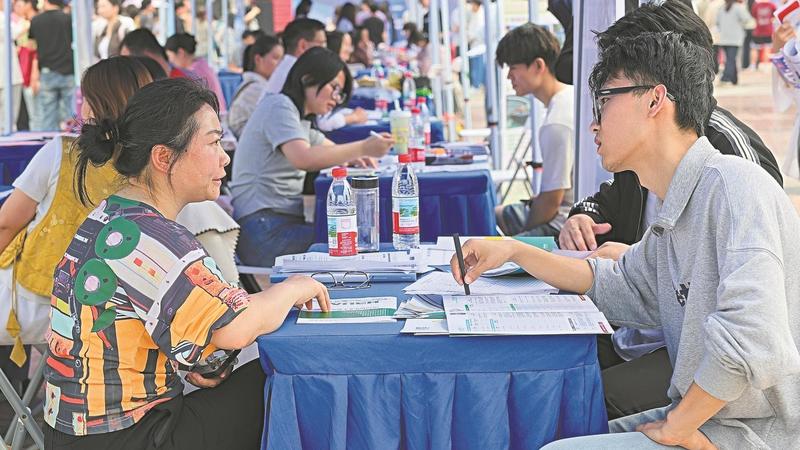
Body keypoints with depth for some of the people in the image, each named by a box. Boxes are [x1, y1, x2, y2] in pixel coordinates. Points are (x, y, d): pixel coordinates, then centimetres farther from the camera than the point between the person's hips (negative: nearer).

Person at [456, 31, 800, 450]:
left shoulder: (732, 185, -21)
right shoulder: (675, 211, 11)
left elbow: (752, 341, -32)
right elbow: (623, 285, 26)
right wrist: (513, 251, 16)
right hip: (705, 415, 9)